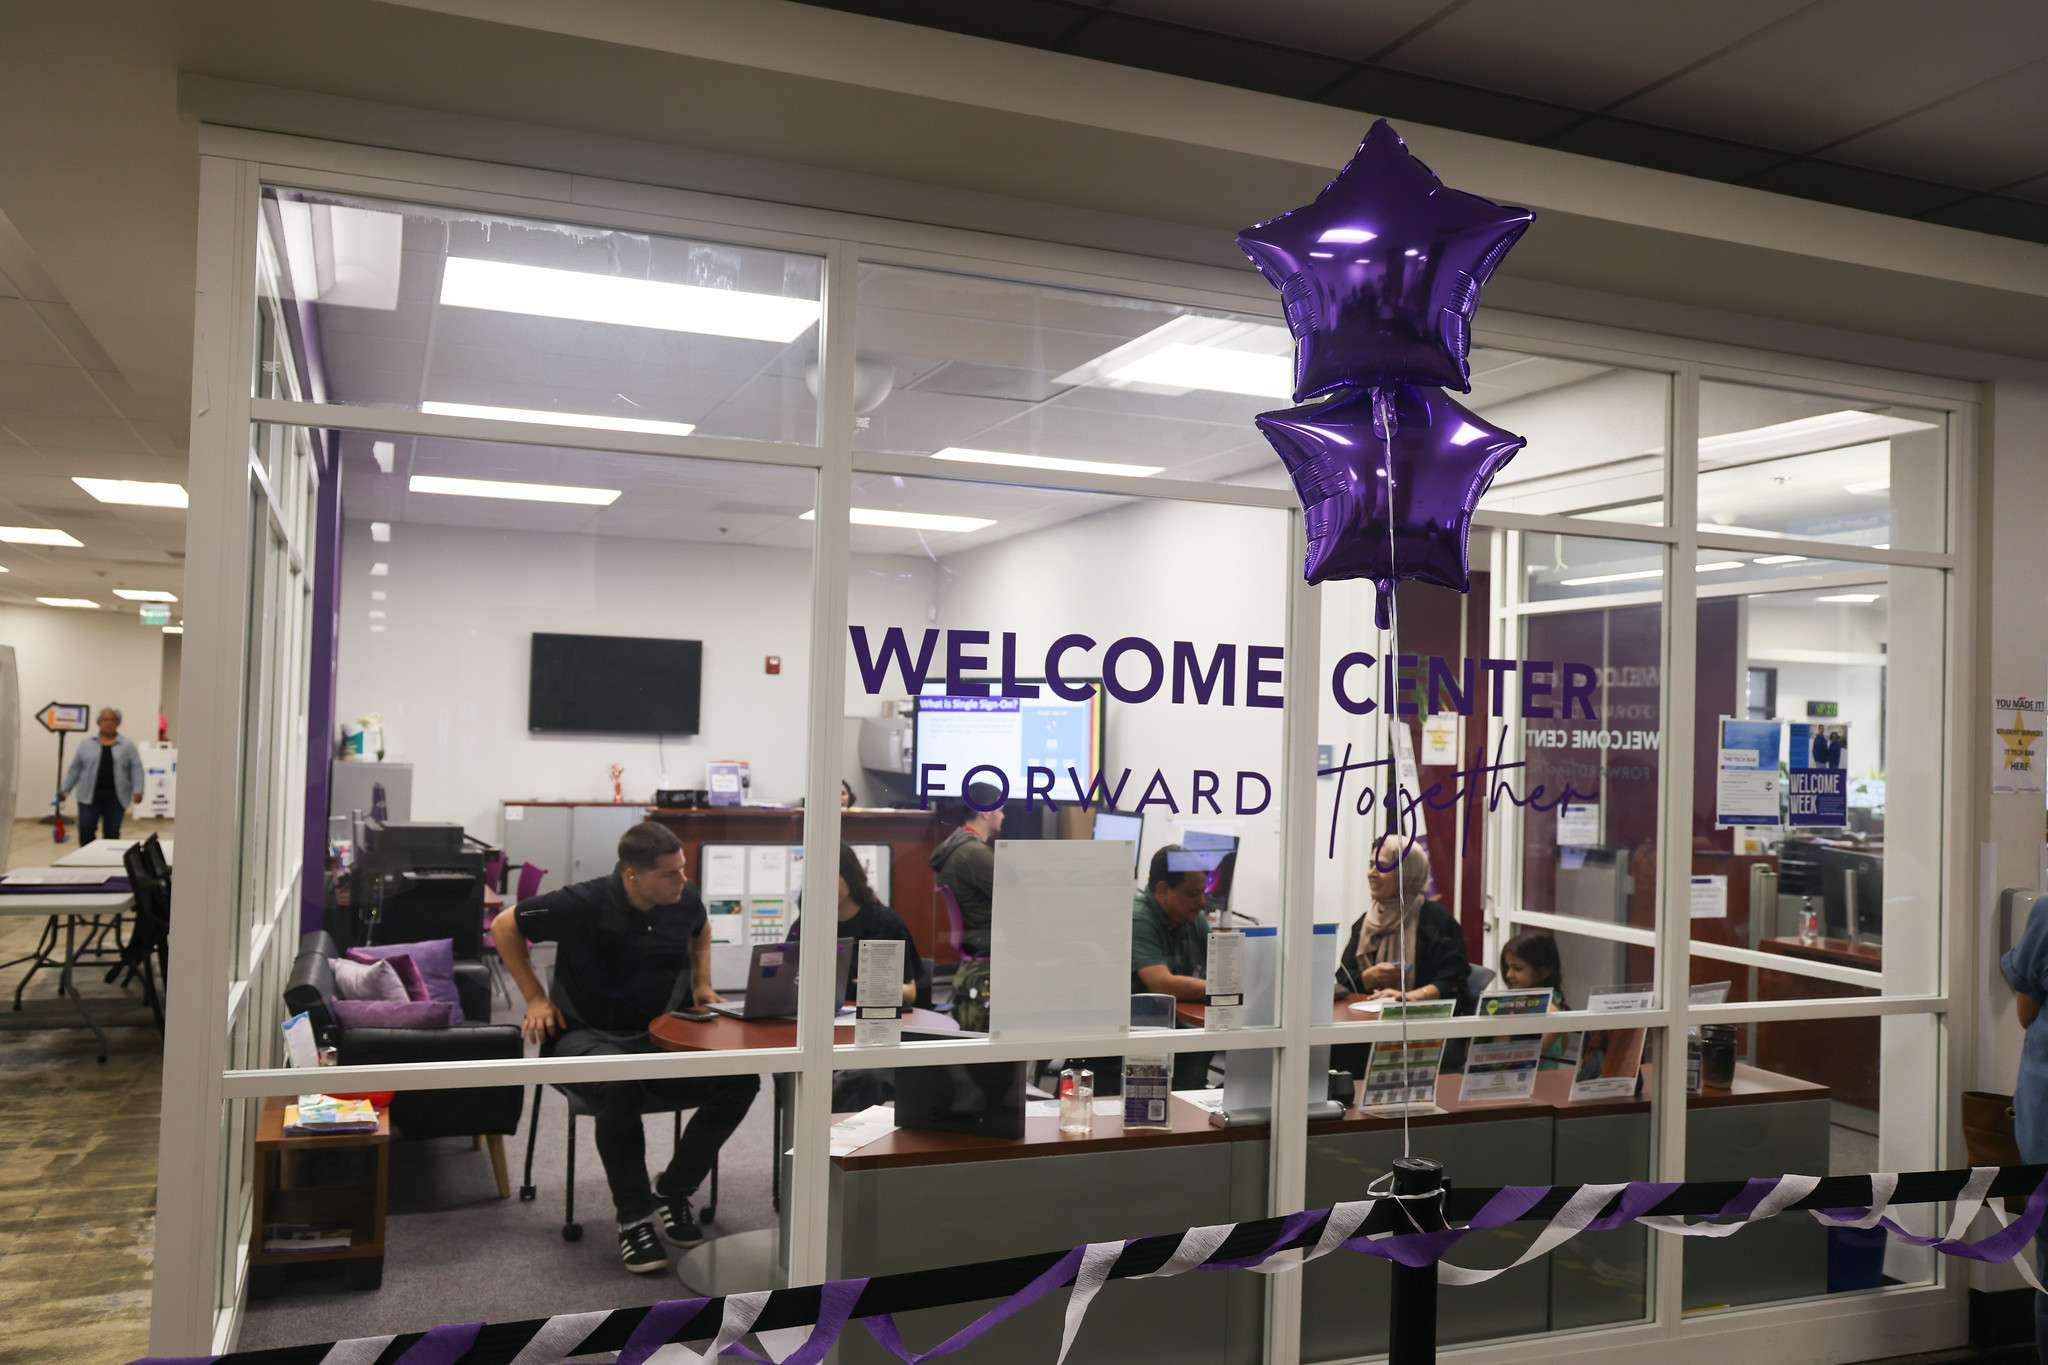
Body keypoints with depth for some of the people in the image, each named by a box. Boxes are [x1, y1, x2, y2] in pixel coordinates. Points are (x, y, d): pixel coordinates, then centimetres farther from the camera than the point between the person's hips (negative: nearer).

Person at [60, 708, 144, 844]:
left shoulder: (127, 745, 4)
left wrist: (137, 791, -10)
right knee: (86, 829, -4)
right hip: (90, 795, 1)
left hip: (116, 796, -1)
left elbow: (136, 769, 0)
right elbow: (75, 768, 10)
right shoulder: (87, 744, 7)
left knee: (112, 833, 3)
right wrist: (65, 789, 7)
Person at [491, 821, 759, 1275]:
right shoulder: (583, 904, -15)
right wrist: (535, 997, -3)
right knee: (618, 1086, -41)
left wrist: (702, 983, 11)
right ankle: (634, 1217, -18)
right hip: (586, 1034, -4)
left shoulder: (685, 899, -1)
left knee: (740, 1079, -23)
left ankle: (672, 1192, -1)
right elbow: (503, 926, -1)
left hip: (661, 1036, 4)